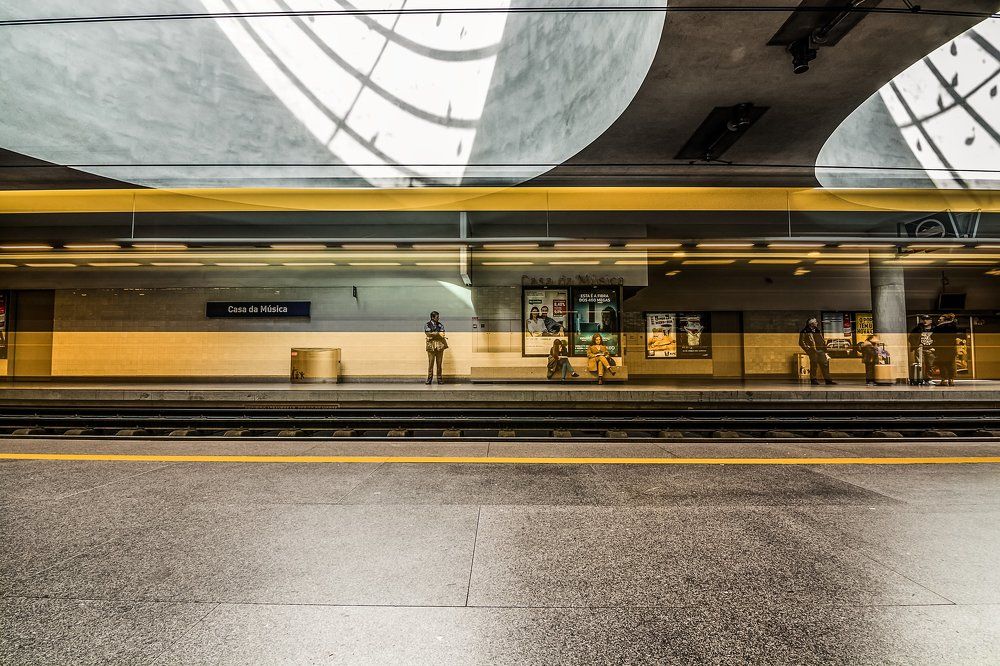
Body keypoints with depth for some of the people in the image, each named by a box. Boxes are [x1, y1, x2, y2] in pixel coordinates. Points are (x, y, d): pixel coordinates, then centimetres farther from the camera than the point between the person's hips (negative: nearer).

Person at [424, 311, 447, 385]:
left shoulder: (441, 325, 13)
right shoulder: (427, 325, 5)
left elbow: (442, 334, -1)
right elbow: (428, 334, -11)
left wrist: (432, 335, -13)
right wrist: (438, 333, -11)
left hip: (440, 346, 3)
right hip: (431, 346, -2)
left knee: (439, 363, 2)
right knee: (430, 363, -4)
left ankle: (439, 379, 6)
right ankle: (429, 378, 1)